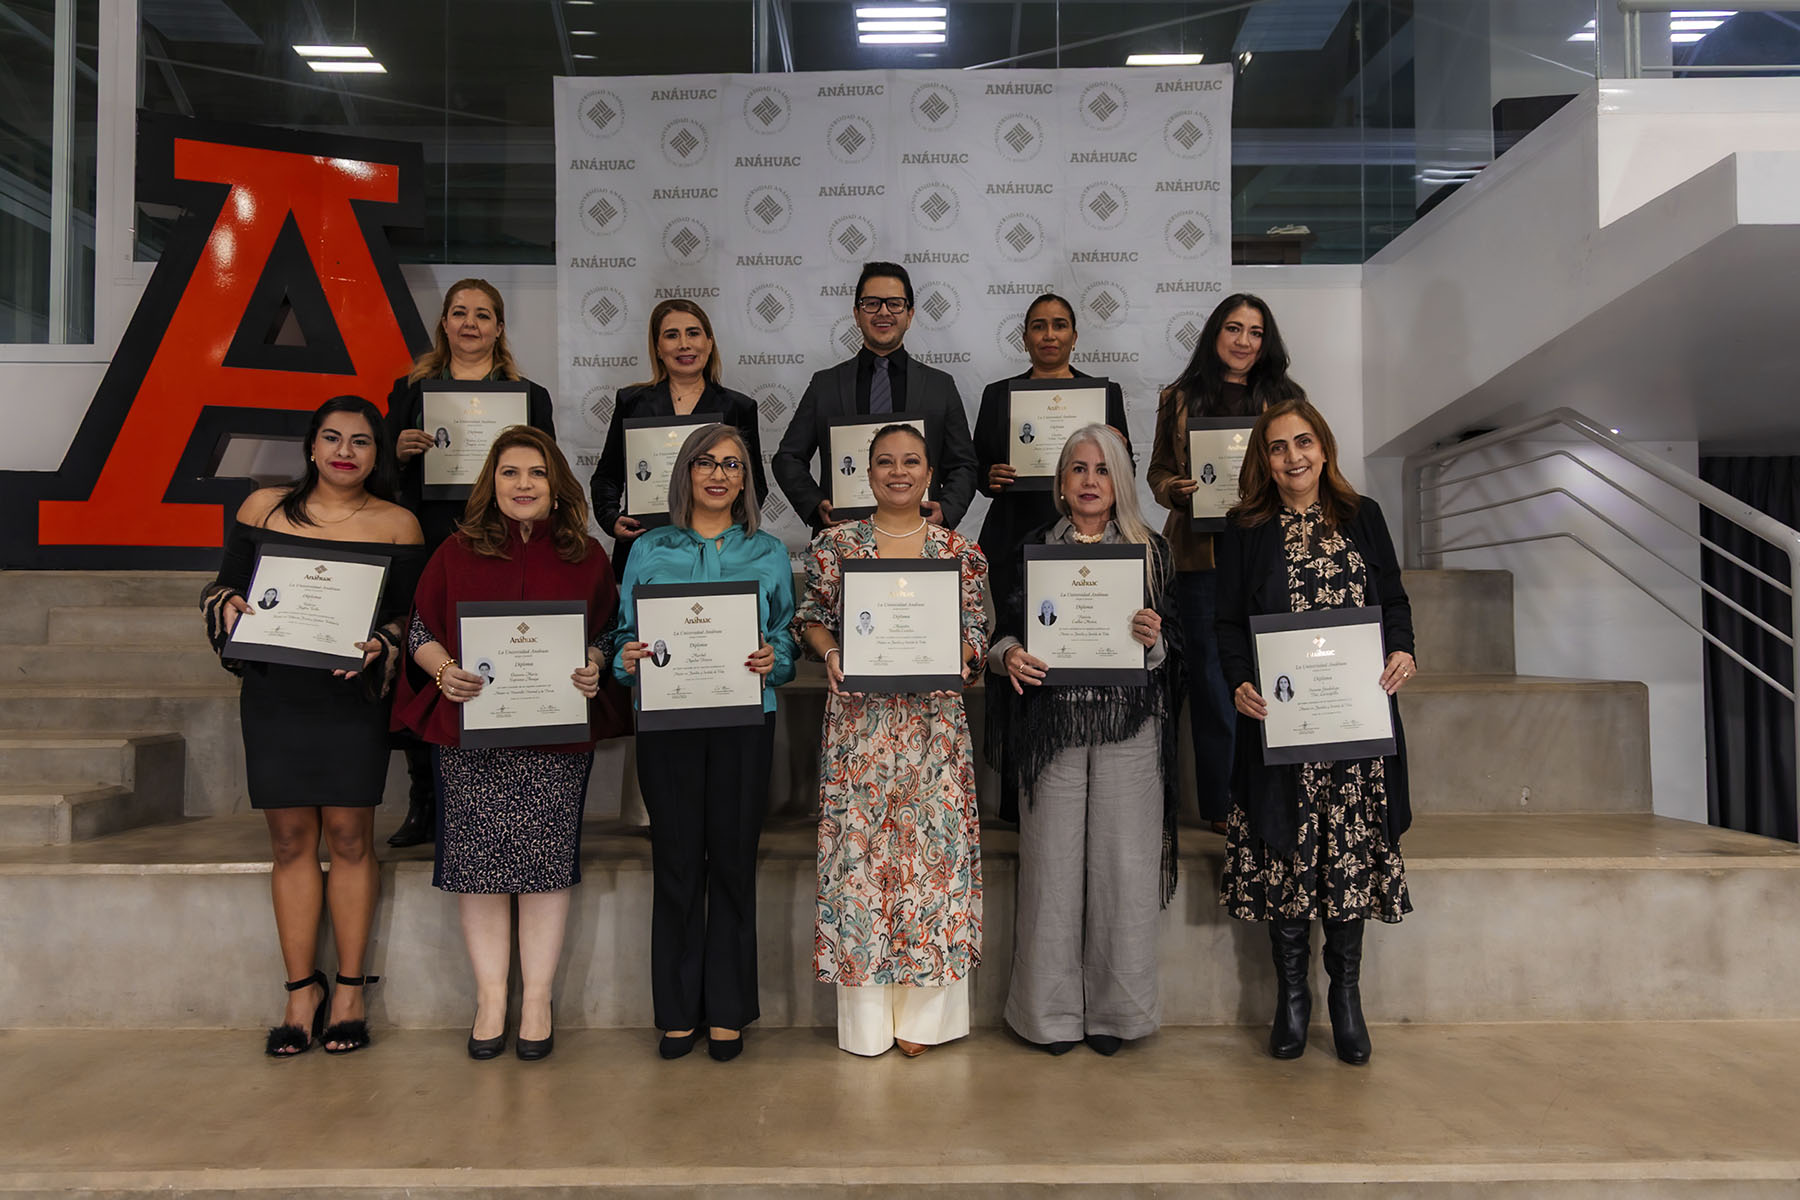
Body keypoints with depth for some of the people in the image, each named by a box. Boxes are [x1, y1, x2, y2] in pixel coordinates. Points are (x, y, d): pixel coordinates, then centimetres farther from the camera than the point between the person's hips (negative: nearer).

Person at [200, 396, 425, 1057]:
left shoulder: (397, 524, 4)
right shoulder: (264, 506, 9)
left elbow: (412, 617, 4)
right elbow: (224, 586, 15)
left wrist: (379, 646, -15)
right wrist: (233, 609, -7)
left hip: (355, 697, -2)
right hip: (273, 693, 2)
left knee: (350, 835, 0)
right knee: (290, 837, 4)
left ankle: (350, 990, 13)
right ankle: (302, 991, 16)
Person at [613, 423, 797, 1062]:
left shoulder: (768, 552, 9)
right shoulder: (650, 550, 9)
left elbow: (786, 641, 8)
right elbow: (625, 635, 9)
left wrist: (772, 662, -13)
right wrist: (628, 661, -12)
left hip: (744, 722, 0)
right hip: (667, 723, 0)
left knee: (733, 861, 4)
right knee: (676, 862, 4)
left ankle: (727, 1010, 17)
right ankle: (677, 1010, 18)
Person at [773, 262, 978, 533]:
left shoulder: (941, 386, 12)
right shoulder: (825, 385, 12)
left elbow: (963, 466, 12)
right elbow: (788, 459, 12)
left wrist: (945, 511, -8)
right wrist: (817, 506, -5)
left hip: (919, 536, 1)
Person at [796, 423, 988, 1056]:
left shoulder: (958, 549, 6)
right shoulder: (836, 543, 6)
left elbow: (977, 627, 7)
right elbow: (812, 617, 8)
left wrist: (956, 657, -13)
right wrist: (831, 655, -10)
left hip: (933, 714, 1)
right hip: (859, 715, 0)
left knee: (933, 839, 1)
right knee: (858, 842, 1)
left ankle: (923, 1010, 16)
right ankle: (867, 1012, 14)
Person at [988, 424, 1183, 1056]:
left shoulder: (1151, 551, 9)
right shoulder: (1032, 548, 9)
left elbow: (1176, 644, 8)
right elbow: (1002, 629, 9)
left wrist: (1154, 640, -14)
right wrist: (1008, 655, -12)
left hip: (1129, 725, 0)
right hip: (1052, 723, 0)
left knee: (1123, 862, 1)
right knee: (1052, 863, 1)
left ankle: (1114, 1009, 17)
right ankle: (1053, 1010, 15)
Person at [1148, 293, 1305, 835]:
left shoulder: (1284, 397, 12)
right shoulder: (1180, 398, 11)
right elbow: (1157, 471, 13)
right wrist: (1176, 490, -8)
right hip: (1201, 552, 0)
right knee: (1211, 676, 3)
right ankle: (1221, 803, 11)